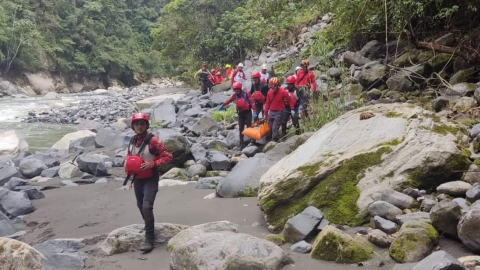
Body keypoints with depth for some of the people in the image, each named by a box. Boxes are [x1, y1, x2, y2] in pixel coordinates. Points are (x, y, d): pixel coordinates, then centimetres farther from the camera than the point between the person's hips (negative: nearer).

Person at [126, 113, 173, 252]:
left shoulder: (152, 140, -15)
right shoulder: (132, 141, 5)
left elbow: (168, 156, -17)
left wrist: (152, 164, -25)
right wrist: (127, 165, 7)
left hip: (150, 179, -7)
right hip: (137, 179, 7)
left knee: (147, 207, -19)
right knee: (141, 206, 19)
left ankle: (149, 239, -13)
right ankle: (149, 229, 44)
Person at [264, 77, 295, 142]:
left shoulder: (283, 92, -13)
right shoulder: (270, 92, 0)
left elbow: (290, 100, -2)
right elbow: (267, 103, 8)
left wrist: (292, 109, -7)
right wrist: (265, 113, 10)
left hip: (279, 112, -5)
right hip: (271, 112, 5)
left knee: (275, 128, -11)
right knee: (270, 128, 12)